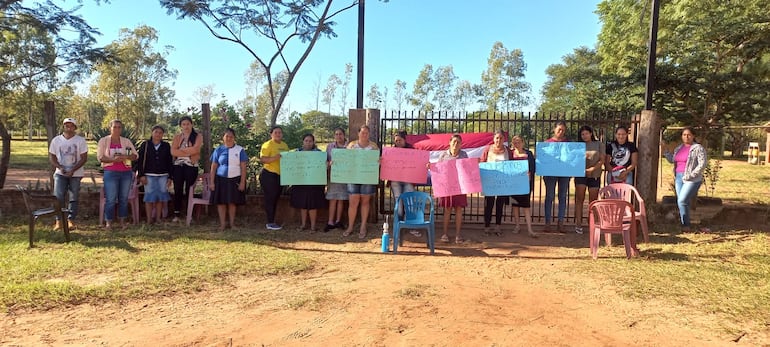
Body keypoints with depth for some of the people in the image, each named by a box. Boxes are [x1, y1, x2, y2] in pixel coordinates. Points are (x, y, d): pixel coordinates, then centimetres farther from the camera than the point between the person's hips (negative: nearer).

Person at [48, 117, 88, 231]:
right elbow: (51, 157, 7)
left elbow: (84, 158, -5)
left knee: (74, 198, 2)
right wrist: (60, 167, -11)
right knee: (58, 196, -9)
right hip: (60, 173, 1)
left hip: (76, 174, -1)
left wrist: (73, 170, -15)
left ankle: (70, 220, 10)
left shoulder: (80, 140, -2)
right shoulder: (56, 140, 6)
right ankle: (58, 220, -2)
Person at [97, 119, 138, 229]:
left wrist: (125, 157, -15)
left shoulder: (126, 141, 11)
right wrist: (113, 159, -19)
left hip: (126, 173, 3)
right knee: (110, 199, -4)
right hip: (111, 173, -2)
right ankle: (108, 222, 4)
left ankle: (122, 221, 14)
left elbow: (135, 155, 5)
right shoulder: (103, 141, 5)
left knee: (124, 198, 6)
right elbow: (100, 157, -3)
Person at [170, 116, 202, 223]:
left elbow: (195, 149, -13)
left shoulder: (197, 137, 4)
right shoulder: (177, 137, 11)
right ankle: (176, 215, 5)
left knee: (188, 191, 1)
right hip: (178, 166, 2)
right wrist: (189, 153, -8)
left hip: (191, 166, -2)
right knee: (178, 191, 1)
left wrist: (180, 150, -6)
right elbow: (173, 151, -3)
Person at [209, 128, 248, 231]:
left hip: (235, 179, -1)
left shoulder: (240, 150, 2)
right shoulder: (219, 150, 5)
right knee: (221, 202, 2)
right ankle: (222, 224, 10)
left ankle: (232, 223, 14)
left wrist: (242, 182, -5)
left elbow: (243, 167, 1)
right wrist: (212, 182, 2)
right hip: (221, 179, 1)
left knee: (232, 202, 3)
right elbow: (213, 167, 7)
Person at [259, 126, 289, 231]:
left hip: (280, 175, 7)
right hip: (269, 175, -7)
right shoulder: (267, 145, -8)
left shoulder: (285, 145, 13)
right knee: (270, 198, -4)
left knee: (275, 198, 12)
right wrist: (274, 158, -31)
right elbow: (262, 159, -17)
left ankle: (272, 221, 20)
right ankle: (270, 223, 2)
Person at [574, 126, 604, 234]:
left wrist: (592, 169, -13)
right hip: (580, 175, 0)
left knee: (593, 200, 4)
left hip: (594, 175, 0)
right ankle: (578, 224, -2)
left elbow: (602, 160, 0)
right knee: (579, 199, -5)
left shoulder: (598, 144, 6)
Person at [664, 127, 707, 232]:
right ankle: (683, 224, 16)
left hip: (692, 179, -7)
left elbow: (703, 164, -13)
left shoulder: (698, 148, -6)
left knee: (682, 201, -14)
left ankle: (686, 225, -3)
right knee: (682, 202, 9)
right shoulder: (678, 148, 14)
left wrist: (691, 175, -18)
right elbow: (672, 160, 22)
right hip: (679, 178, 7)